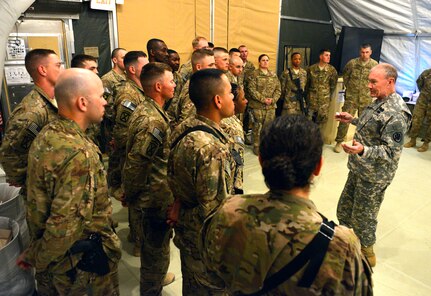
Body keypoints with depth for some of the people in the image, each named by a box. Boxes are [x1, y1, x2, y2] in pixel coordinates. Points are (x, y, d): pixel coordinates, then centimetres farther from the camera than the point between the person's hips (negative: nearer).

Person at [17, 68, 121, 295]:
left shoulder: (46, 134, -3)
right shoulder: (79, 154, -32)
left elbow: (40, 196, 7)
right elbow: (66, 224, -32)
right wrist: (35, 256, -14)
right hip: (81, 260, -8)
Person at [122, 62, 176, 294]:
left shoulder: (145, 109, 4)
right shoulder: (153, 120, -27)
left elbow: (137, 158, 12)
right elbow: (135, 163, -27)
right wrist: (130, 195, -13)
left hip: (151, 193, 10)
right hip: (157, 196, -10)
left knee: (151, 242, 28)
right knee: (157, 247, 10)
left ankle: (154, 277, 51)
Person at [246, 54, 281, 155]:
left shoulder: (273, 75, 13)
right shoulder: (254, 74, -2)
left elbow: (278, 89, 10)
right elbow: (252, 90, -11)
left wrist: (273, 99, -8)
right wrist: (263, 99, -15)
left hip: (271, 106, 5)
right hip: (257, 106, -4)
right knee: (257, 127, -2)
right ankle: (256, 147, 11)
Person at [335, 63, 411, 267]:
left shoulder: (396, 114, -24)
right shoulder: (379, 102, 6)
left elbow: (391, 152, -26)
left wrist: (362, 150, -41)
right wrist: (352, 120, 15)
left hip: (373, 176, -9)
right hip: (358, 169, 9)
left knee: (362, 218, 8)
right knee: (344, 211, 20)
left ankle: (366, 254, 33)